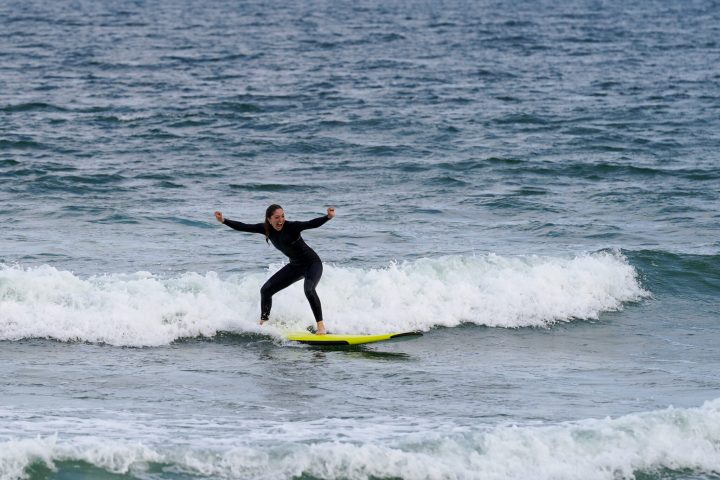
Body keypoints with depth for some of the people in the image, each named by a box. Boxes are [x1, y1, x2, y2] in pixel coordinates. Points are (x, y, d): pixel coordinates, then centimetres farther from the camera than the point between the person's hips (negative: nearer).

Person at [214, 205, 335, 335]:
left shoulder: (291, 227, -26)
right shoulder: (266, 229, -8)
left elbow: (312, 224, -39)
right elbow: (243, 227, -6)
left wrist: (328, 217, -56)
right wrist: (224, 221, -14)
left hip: (312, 263, -7)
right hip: (295, 265, 7)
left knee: (309, 290, -33)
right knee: (266, 290, 5)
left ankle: (321, 326, -25)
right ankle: (263, 324, 19)